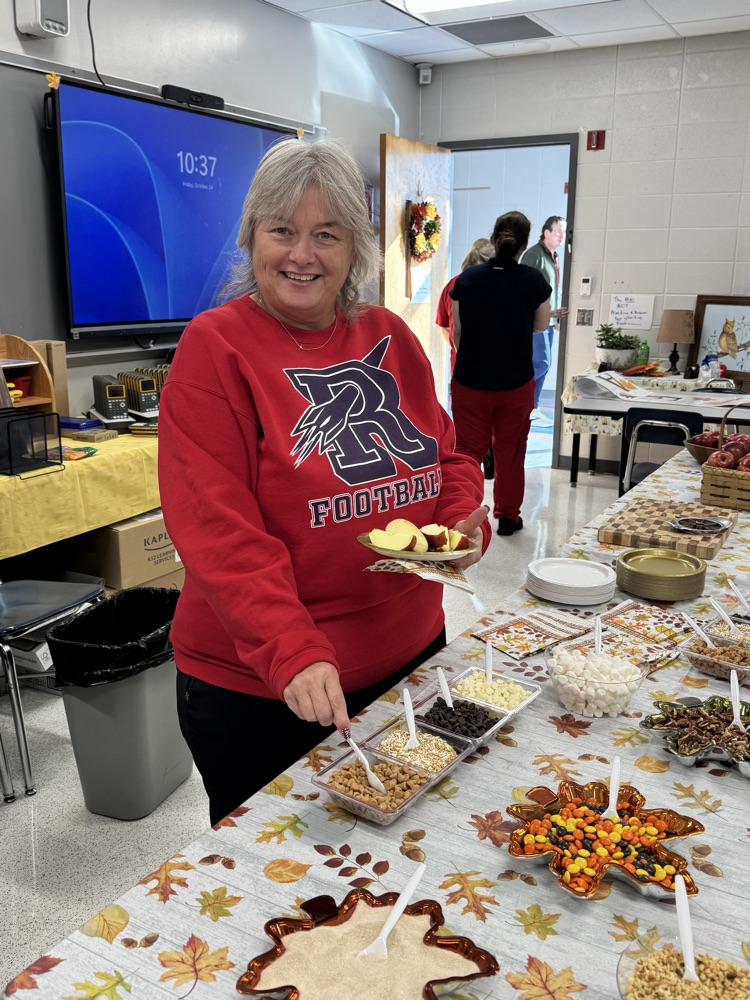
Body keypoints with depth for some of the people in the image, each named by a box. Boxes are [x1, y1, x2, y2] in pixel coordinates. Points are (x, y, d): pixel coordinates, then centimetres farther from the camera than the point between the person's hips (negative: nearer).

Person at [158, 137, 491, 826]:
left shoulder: (391, 338, 3)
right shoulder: (215, 348, -13)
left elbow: (446, 454, 12)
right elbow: (218, 530, -21)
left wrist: (466, 519, -9)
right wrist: (292, 653, -30)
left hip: (409, 654, 6)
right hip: (257, 689, -5)